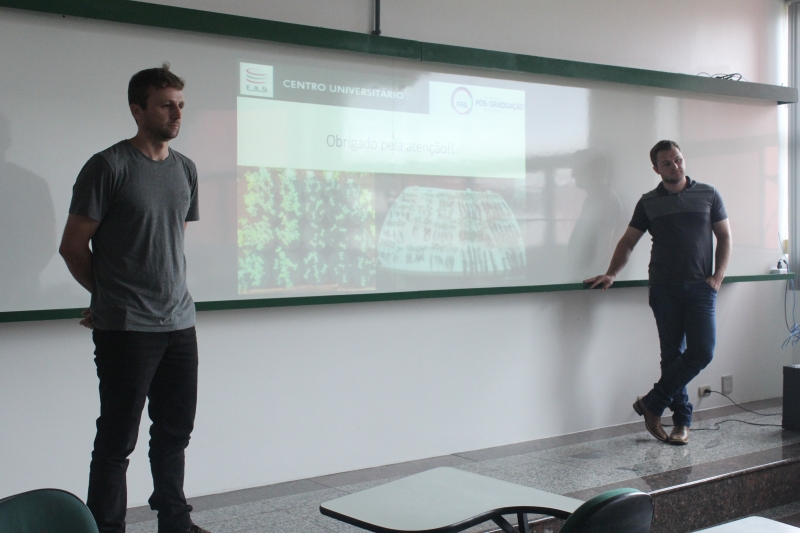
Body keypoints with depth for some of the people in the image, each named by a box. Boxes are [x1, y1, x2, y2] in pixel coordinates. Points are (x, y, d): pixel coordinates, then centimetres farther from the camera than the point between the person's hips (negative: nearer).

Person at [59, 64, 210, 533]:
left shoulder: (186, 169, 11)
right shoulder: (109, 166, -9)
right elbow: (73, 246, -6)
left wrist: (174, 292, 12)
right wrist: (111, 294, 6)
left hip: (180, 323, 6)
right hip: (126, 329, -6)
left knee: (175, 431, 16)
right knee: (118, 440, 2)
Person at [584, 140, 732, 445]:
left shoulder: (708, 195, 8)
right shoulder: (648, 203, 9)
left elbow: (724, 237, 10)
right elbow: (628, 241, 7)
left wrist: (718, 276, -2)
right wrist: (611, 274, -7)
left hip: (700, 286, 0)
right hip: (664, 288, 0)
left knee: (702, 351, -11)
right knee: (672, 354, 2)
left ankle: (652, 403, 2)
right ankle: (682, 420, 13)